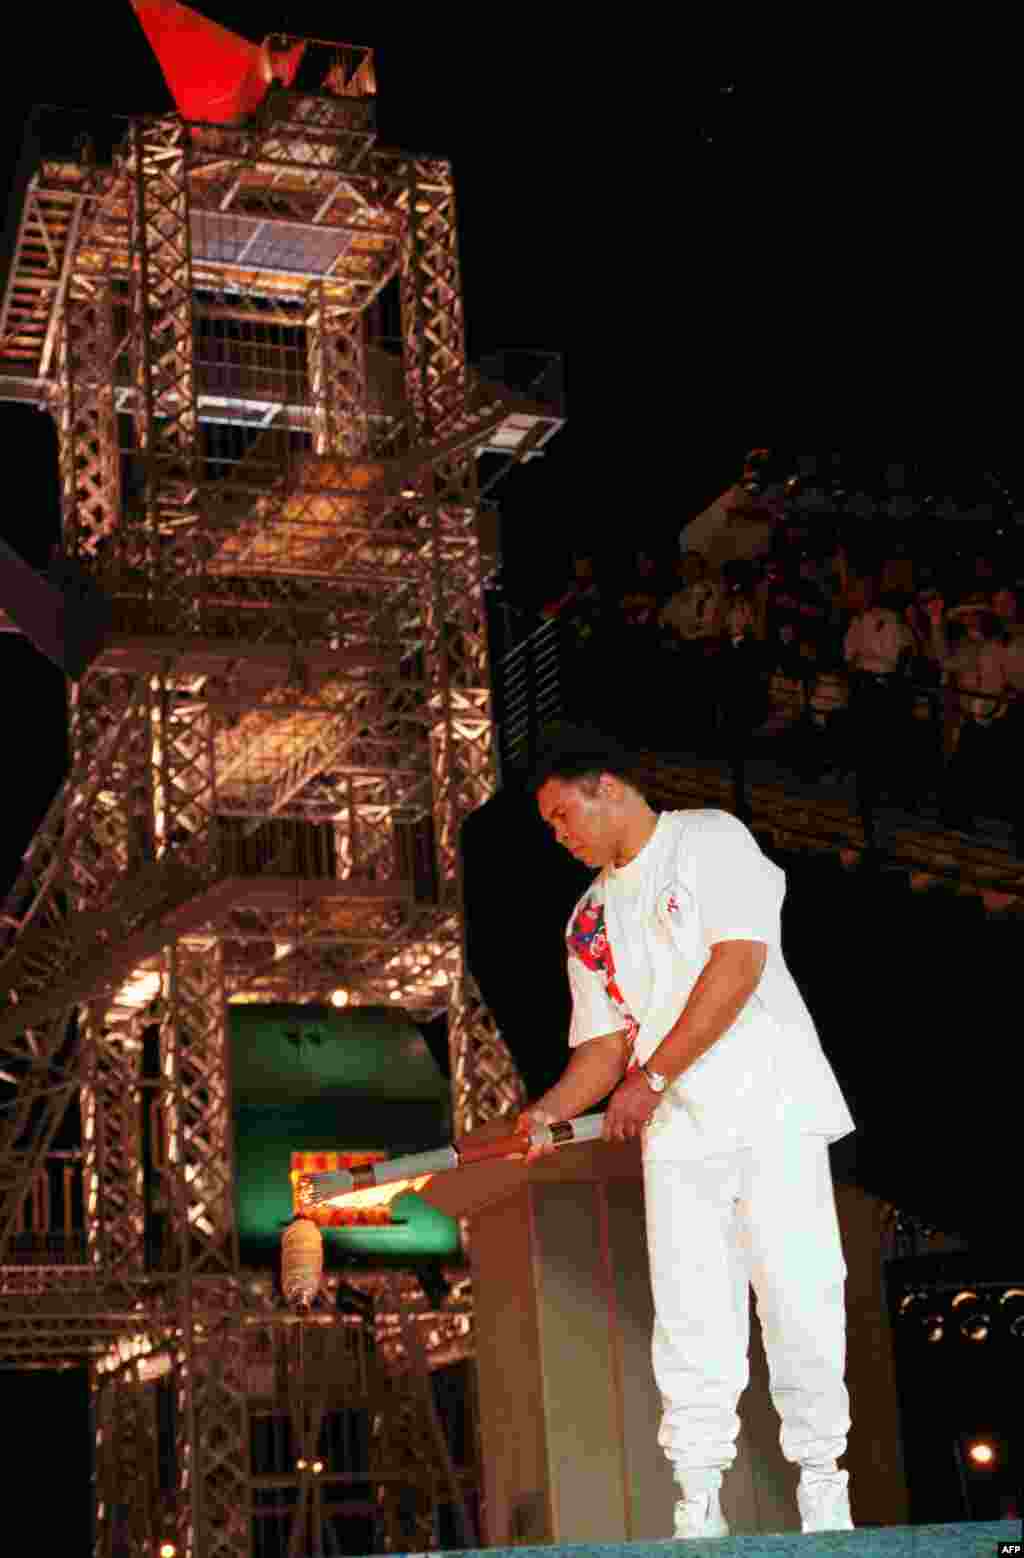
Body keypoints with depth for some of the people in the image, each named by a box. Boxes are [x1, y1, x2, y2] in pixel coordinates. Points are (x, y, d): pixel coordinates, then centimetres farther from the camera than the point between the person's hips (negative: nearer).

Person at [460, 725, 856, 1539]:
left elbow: (740, 959, -12)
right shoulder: (591, 918, 20)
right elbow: (606, 1042, 16)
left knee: (799, 1298, -7)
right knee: (691, 1324, -2)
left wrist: (651, 1077, -13)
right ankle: (700, 1501, 1)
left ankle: (822, 1485, 5)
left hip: (773, 1108, -5)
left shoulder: (710, 839, 2)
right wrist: (553, 1110, -5)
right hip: (676, 1130, 5)